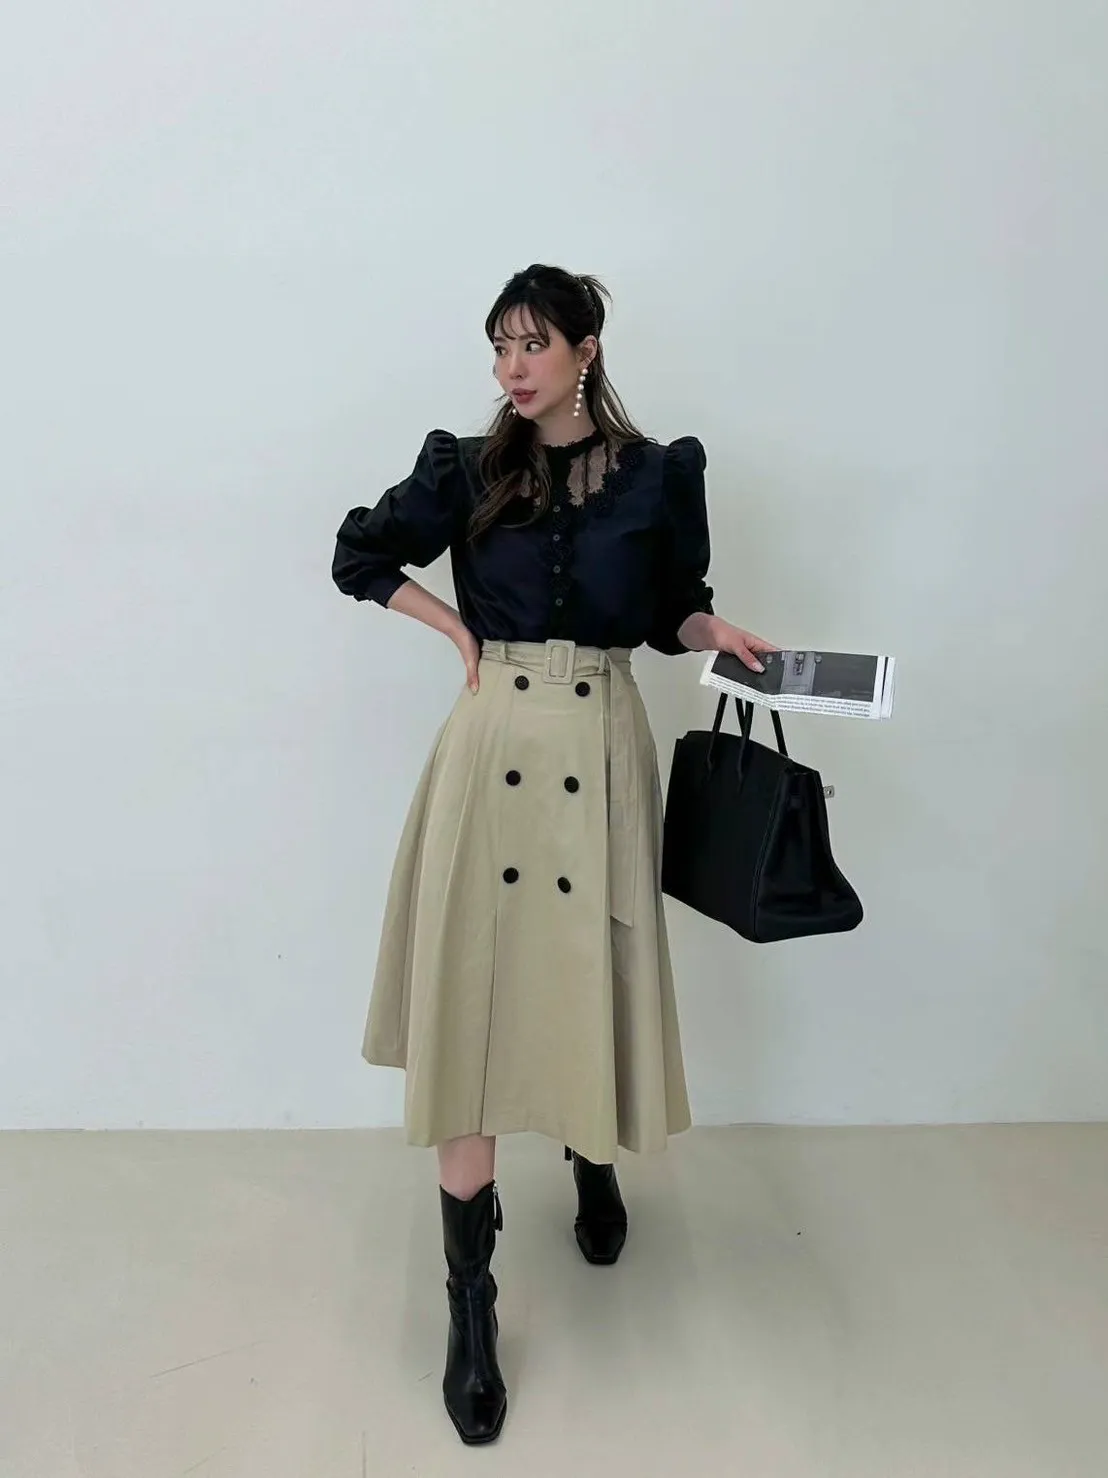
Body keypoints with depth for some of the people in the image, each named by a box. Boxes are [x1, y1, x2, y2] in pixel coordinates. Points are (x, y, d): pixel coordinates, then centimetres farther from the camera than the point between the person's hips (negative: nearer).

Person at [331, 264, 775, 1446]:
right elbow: (357, 557, 12)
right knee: (473, 1005, -2)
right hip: (494, 746, 0)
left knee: (590, 976, 11)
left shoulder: (657, 474, 4)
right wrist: (454, 625, 2)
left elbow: (671, 613, 12)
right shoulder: (466, 471, 3)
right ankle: (471, 1309, 9)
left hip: (602, 750, 1)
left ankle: (594, 1165, 45)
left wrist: (719, 632, -9)